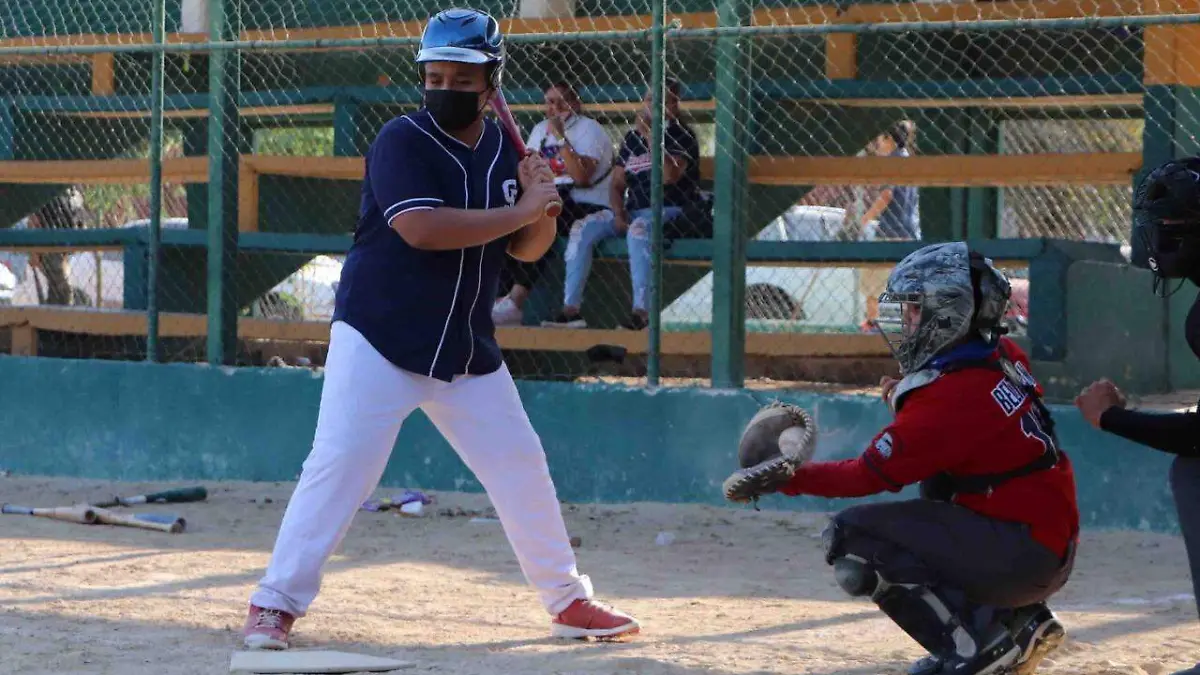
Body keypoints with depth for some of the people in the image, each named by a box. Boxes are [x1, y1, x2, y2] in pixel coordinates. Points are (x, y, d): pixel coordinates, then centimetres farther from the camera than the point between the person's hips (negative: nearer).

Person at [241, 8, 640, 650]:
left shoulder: (502, 149, 7)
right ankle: (275, 602, -8)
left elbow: (526, 248, 12)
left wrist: (542, 201, -10)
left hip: (468, 352, 6)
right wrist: (523, 209, -22)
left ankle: (568, 601, 24)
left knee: (522, 468, 10)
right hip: (380, 342, -6)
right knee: (337, 465, -14)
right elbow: (421, 228, -27)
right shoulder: (402, 141, -13)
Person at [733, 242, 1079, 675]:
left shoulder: (952, 396, -18)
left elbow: (870, 474, -16)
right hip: (1054, 550, 9)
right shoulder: (1004, 356, 7)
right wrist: (908, 397, 10)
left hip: (1021, 557, -9)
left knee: (853, 535, -12)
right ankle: (1022, 622, 21)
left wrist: (791, 479, -8)